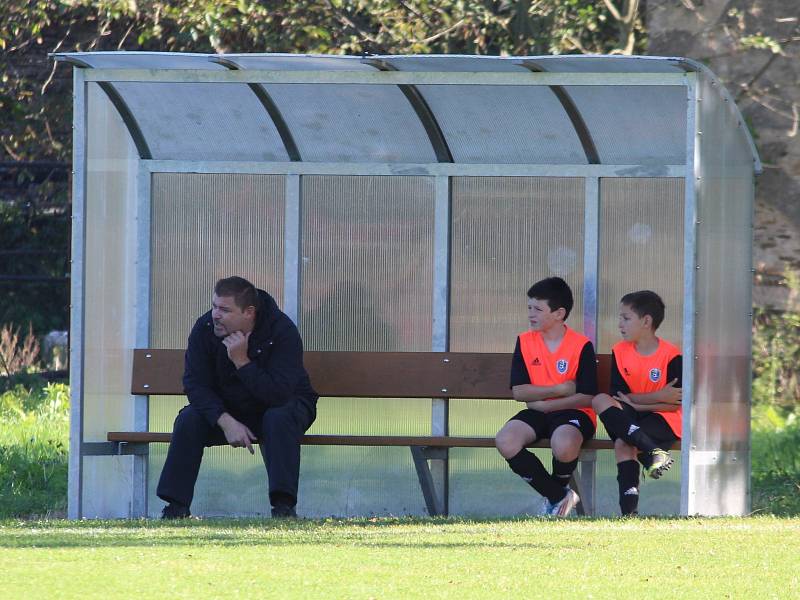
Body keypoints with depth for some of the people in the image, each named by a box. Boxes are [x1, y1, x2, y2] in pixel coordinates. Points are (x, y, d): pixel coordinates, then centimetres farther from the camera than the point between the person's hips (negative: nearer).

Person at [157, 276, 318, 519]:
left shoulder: (282, 332, -26)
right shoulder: (204, 328, -15)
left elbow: (278, 395, -34)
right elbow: (196, 384, -17)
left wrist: (242, 361, -40)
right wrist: (226, 422, -31)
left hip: (283, 405, -3)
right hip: (228, 409, 3)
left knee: (279, 419, -36)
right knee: (189, 419, -22)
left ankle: (284, 506, -36)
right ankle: (176, 507, -18)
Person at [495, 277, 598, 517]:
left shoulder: (581, 346, -6)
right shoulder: (525, 342, 5)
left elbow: (587, 397, -10)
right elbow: (519, 391, -1)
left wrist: (544, 404, -12)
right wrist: (561, 390, -11)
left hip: (572, 413, -4)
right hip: (537, 413, 4)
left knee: (563, 445, -39)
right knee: (505, 441, -27)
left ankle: (559, 487, -1)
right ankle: (558, 496, -10)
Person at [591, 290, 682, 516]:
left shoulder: (671, 356, -10)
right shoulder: (620, 352, 5)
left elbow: (674, 405, -12)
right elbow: (619, 395, -3)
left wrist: (635, 403, -13)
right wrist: (659, 397, -13)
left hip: (664, 421, -6)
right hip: (630, 415, 6)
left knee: (623, 443, -32)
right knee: (600, 400, -25)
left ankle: (629, 505, -30)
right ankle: (652, 452, -39)